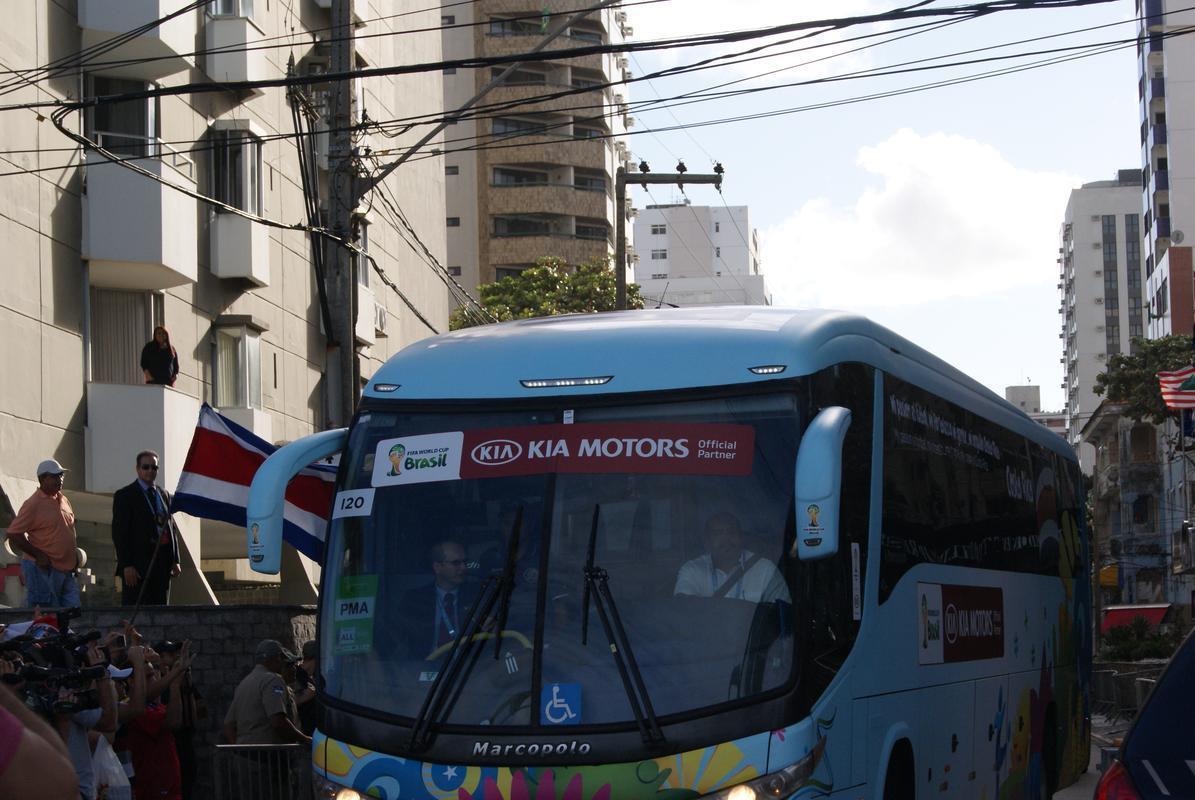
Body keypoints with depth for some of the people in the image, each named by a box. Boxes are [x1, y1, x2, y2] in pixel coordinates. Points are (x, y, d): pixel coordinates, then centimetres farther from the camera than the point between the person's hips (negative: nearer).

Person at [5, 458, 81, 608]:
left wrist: (74, 555, 15)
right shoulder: (33, 505, -13)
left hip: (66, 568, 7)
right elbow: (14, 535, -14)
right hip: (43, 568, -7)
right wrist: (39, 555, -17)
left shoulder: (63, 500, 11)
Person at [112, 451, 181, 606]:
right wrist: (126, 565, -15)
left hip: (163, 563, 6)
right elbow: (119, 533, -8)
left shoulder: (163, 494, 17)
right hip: (137, 566, -6)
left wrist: (175, 560, 9)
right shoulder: (125, 495, -2)